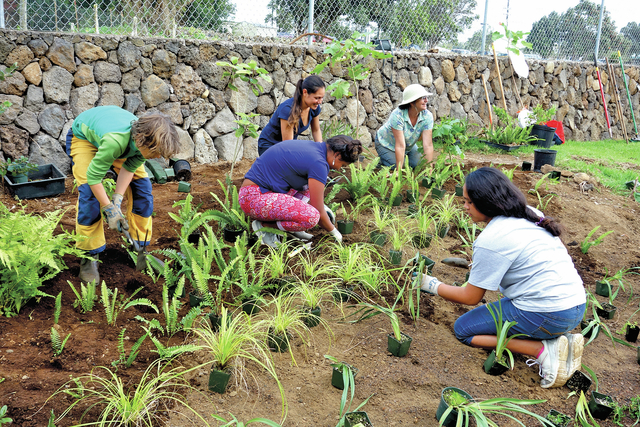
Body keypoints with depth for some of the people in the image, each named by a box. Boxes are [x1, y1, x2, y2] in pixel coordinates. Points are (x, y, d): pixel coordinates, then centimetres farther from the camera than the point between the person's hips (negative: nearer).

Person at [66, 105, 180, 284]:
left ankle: (140, 248, 8)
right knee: (89, 193, -21)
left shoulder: (146, 138, -30)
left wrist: (117, 199, -26)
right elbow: (93, 176, -35)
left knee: (142, 185, -6)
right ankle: (89, 256, -6)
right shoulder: (115, 141, -48)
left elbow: (130, 167, -18)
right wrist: (109, 209, -29)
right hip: (83, 135, -5)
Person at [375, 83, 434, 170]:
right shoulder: (398, 115, -37)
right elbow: (400, 146, -39)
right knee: (394, 168, -17)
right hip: (386, 143, -5)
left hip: (409, 145, 5)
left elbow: (428, 145, -28)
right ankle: (382, 161, 13)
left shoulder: (427, 116, -25)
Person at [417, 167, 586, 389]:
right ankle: (562, 340, 9)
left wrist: (433, 285, 9)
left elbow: (470, 297, -7)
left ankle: (544, 350, -9)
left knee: (463, 329, 4)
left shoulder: (490, 241, -15)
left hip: (548, 315, -9)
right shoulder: (531, 214, 9)